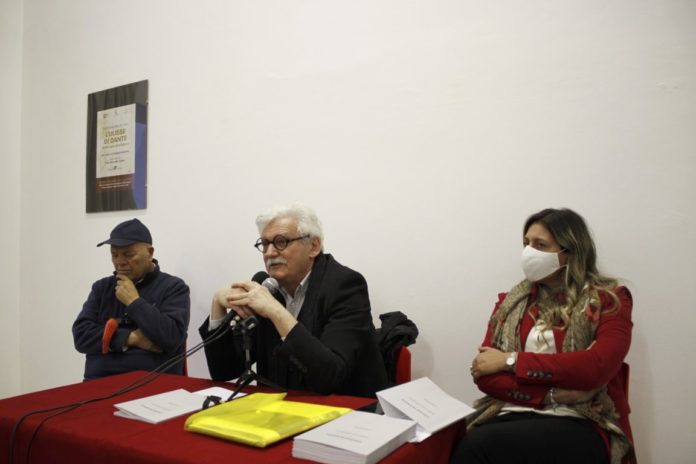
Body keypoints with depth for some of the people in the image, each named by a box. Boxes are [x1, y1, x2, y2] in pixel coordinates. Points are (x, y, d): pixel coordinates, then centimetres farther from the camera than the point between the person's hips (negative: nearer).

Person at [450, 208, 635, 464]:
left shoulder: (609, 300, 4)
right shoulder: (511, 301, 14)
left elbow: (595, 368, -14)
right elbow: (485, 373, 4)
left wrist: (511, 360, -9)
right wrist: (553, 395, -10)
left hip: (581, 424, -3)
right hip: (513, 415, 4)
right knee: (475, 443, -32)